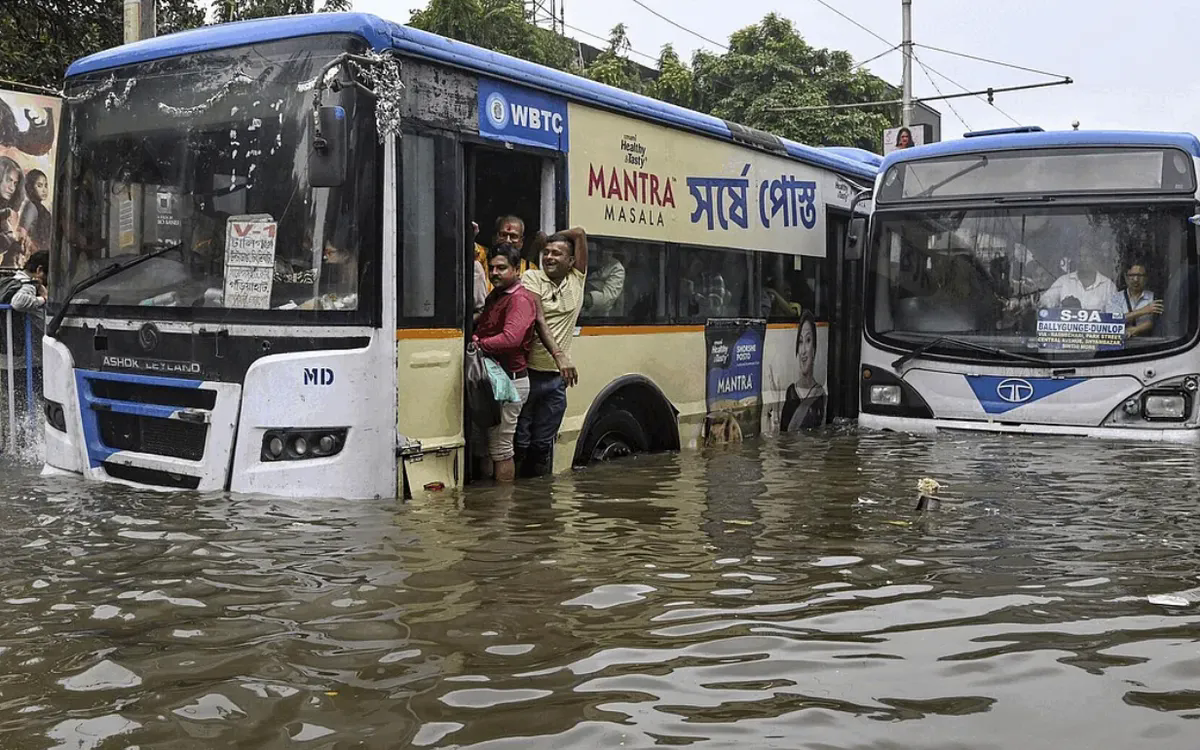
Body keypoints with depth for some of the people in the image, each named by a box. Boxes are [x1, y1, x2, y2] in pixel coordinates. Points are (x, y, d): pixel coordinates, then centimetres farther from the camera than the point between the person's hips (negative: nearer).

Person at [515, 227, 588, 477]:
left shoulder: (577, 280, 6)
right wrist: (559, 355, -30)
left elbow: (580, 233, 3)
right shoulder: (532, 278, -5)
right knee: (520, 442, 0)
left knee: (543, 443, 11)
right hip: (528, 372, -3)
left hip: (557, 377, 4)